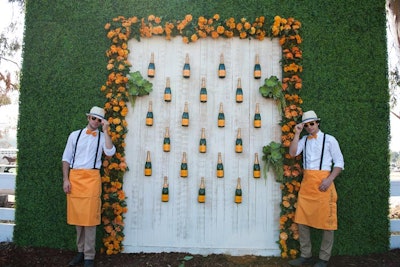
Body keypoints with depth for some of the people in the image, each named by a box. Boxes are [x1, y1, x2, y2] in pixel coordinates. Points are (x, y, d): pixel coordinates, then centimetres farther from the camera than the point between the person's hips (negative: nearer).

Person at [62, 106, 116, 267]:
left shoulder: (102, 137, 8)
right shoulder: (75, 135, 11)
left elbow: (110, 152, -11)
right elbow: (66, 158, 9)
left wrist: (105, 131, -9)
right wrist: (65, 179, -1)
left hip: (91, 178, -2)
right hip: (74, 177, 2)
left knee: (90, 217, -3)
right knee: (77, 215, 6)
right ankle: (81, 251, 21)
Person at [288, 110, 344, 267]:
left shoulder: (329, 140, 3)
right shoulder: (304, 140, 13)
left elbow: (339, 163, -1)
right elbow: (292, 153, -3)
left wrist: (329, 179, -14)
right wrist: (297, 133, -3)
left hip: (323, 182, -4)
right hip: (306, 182, 4)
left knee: (326, 220, 0)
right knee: (302, 219, 6)